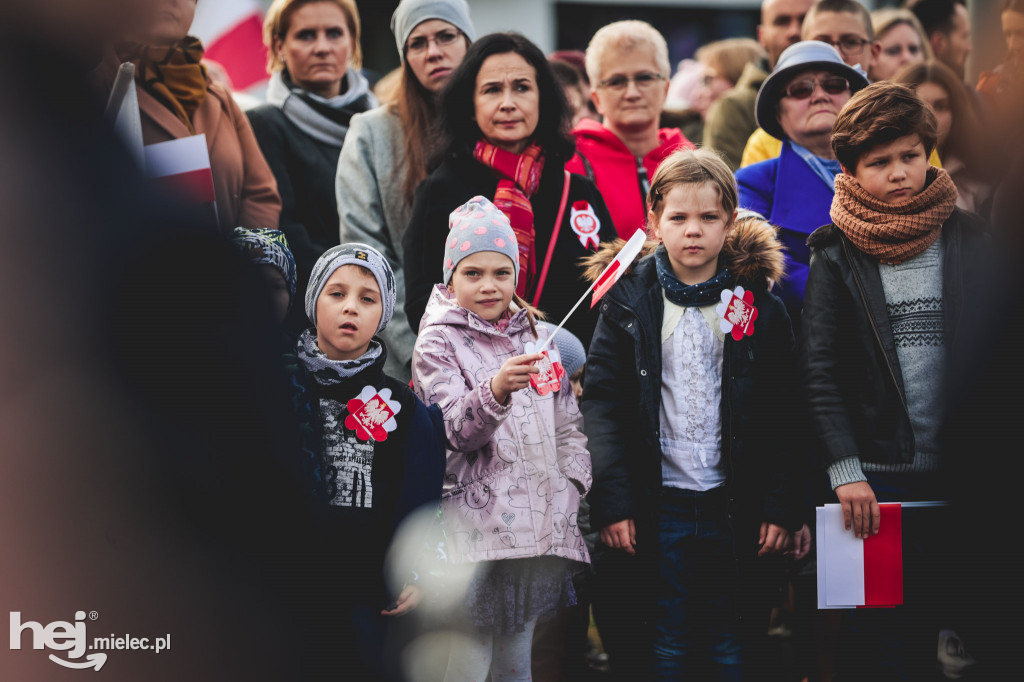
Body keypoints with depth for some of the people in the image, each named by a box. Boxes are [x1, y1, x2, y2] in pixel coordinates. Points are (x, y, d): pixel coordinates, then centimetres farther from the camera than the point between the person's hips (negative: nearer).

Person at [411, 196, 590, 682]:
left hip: (537, 525, 5)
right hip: (474, 525, -5)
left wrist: (571, 490, 7)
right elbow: (454, 431, -15)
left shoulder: (535, 336, 15)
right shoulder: (438, 342, -3)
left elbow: (568, 423, 20)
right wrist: (495, 391, -33)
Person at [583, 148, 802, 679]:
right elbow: (602, 403, -3)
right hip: (659, 506, 0)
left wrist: (779, 506, -3)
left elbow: (781, 416, 2)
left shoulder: (759, 304, 3)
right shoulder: (629, 301, 1)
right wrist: (612, 501, -10)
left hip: (734, 507, 0)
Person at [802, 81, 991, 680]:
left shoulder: (971, 239, 6)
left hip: (959, 473, 2)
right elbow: (821, 372, -2)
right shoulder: (837, 255, 2)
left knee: (928, 621, 4)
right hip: (877, 478, -1)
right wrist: (845, 469, -11)